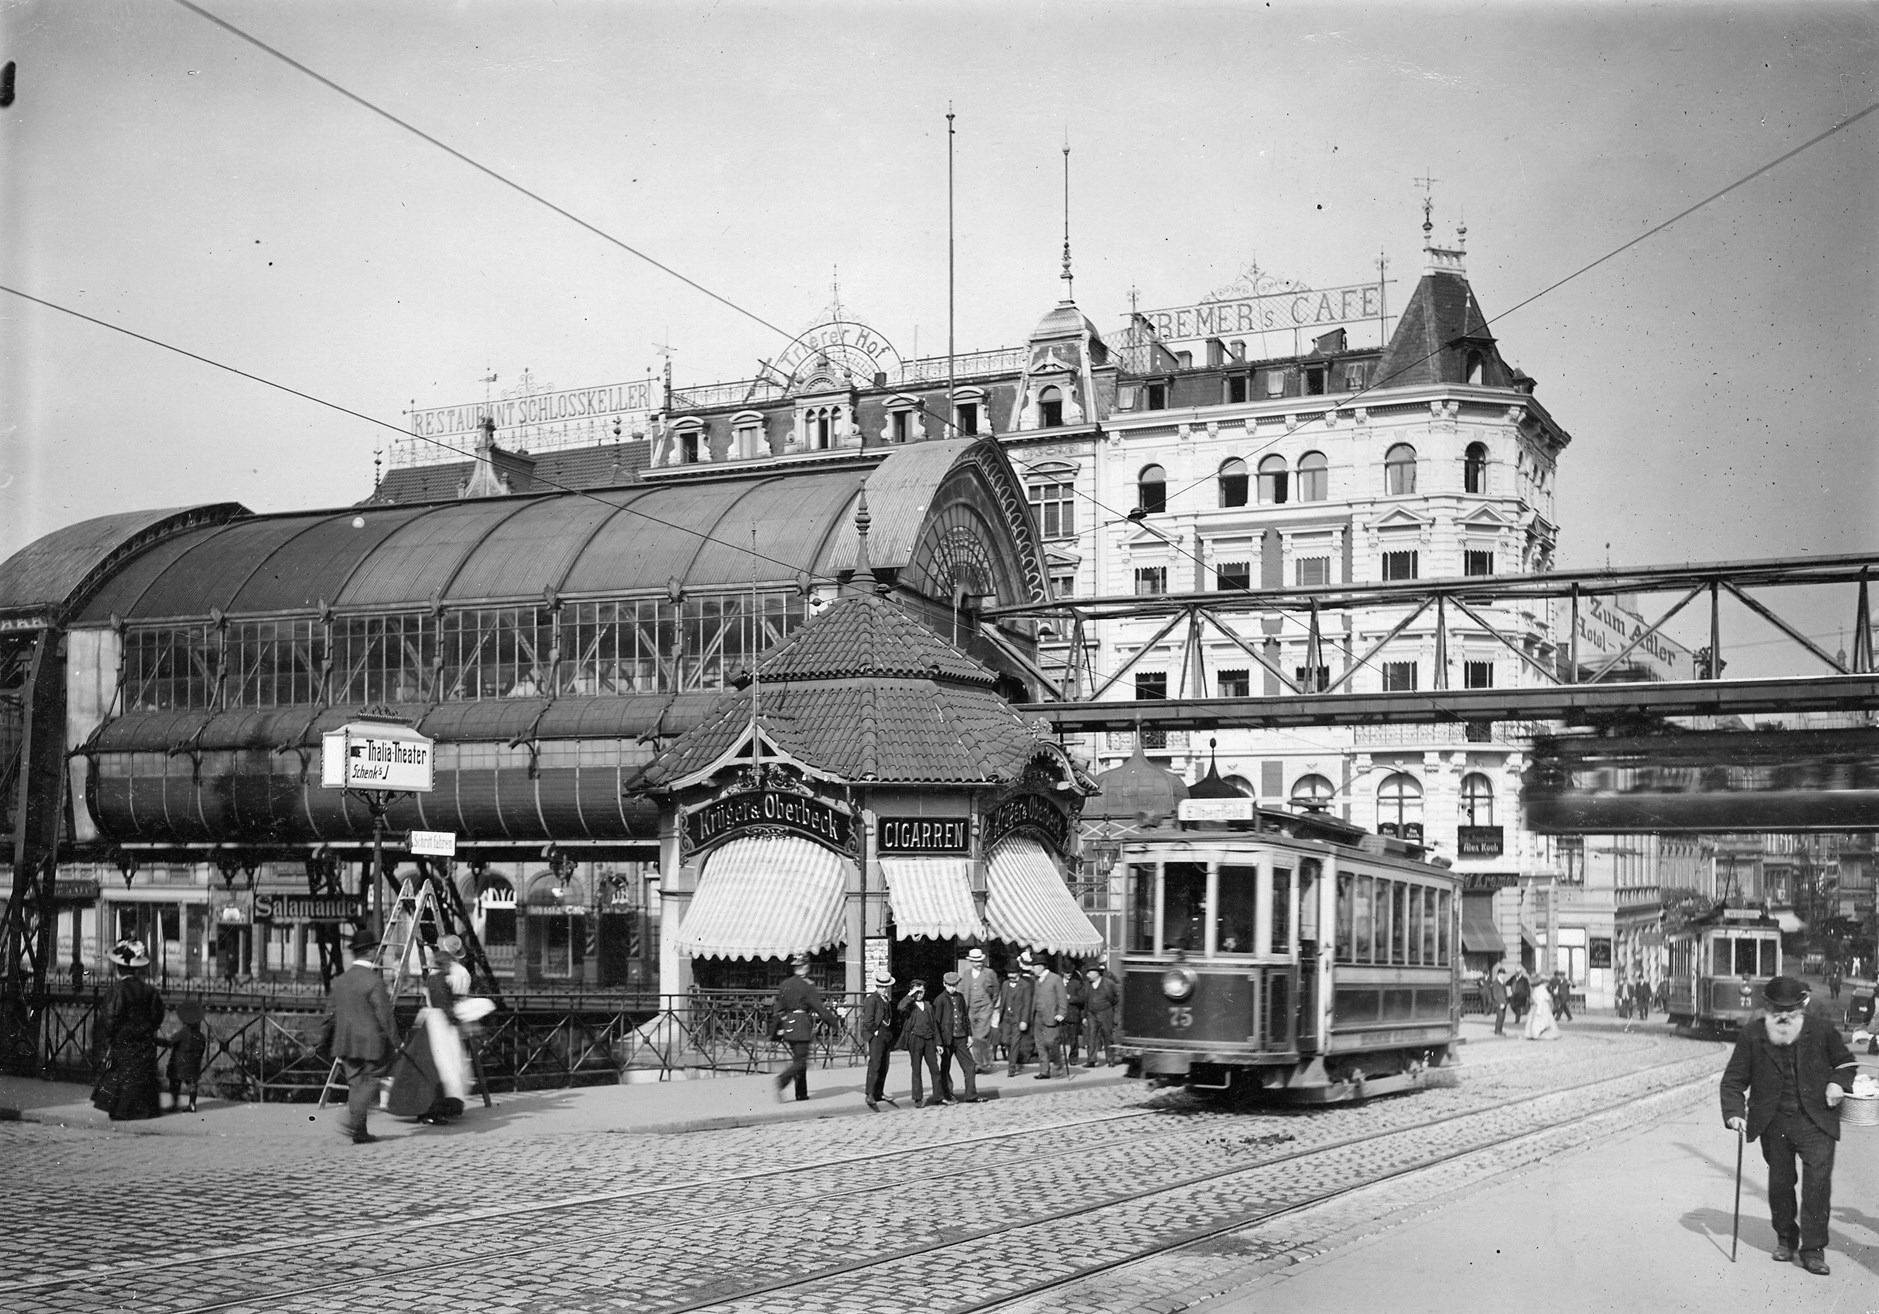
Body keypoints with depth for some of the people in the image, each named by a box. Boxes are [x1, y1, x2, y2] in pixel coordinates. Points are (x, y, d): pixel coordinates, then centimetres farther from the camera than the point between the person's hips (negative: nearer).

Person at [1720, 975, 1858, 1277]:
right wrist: (1734, 1113, -15)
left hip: (1815, 1120, -1)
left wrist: (1838, 1082, -8)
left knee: (1818, 1181, -9)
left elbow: (1845, 1063, 13)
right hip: (1774, 1124, 1)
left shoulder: (1822, 1032, -5)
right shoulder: (1751, 1036, -6)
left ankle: (1812, 1249, 0)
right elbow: (1733, 1080, -1)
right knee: (1780, 1182, 11)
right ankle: (1785, 1239, 30)